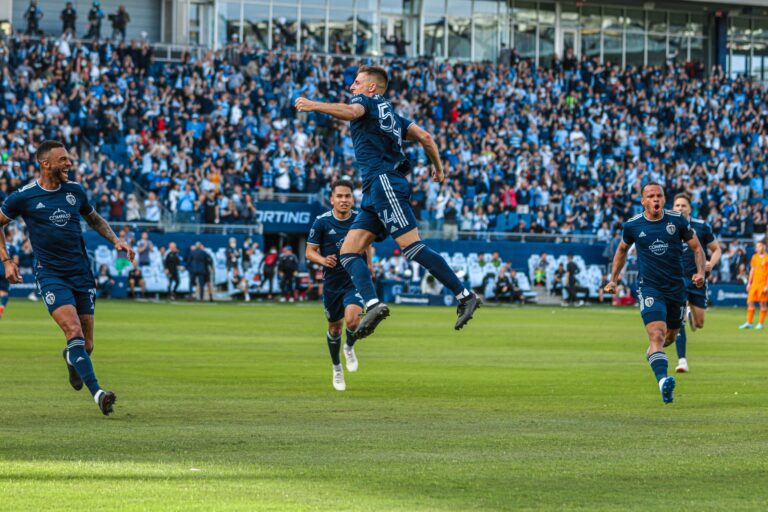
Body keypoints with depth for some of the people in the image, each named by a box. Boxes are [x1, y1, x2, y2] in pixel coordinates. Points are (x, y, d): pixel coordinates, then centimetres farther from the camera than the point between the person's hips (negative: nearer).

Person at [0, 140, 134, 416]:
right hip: (50, 275, -4)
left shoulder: (75, 191, 6)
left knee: (86, 345, 4)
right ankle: (97, 393, -27)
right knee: (74, 332, -23)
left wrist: (116, 240, 9)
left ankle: (71, 358, 42)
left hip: (81, 273, 4)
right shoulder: (24, 197, -5)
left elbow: (95, 219, 24)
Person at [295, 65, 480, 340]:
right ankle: (372, 304, -20)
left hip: (384, 181, -10)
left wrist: (314, 106, -28)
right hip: (374, 191, 10)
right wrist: (439, 168, 33)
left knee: (412, 247, -14)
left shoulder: (367, 101, 4)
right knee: (348, 252, -1)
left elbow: (351, 111, -20)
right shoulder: (391, 114, 27)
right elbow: (425, 136, 21)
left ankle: (465, 296, -13)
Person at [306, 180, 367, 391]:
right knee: (335, 327, 13)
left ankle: (350, 347, 10)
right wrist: (323, 260, -26)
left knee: (352, 319, -25)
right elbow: (309, 251, -6)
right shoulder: (322, 222, -10)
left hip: (355, 280, -1)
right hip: (332, 282, 1)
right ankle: (337, 368, 38)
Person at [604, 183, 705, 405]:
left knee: (670, 337, 17)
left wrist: (700, 272, -10)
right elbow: (622, 250, 19)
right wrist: (613, 279, 19)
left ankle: (651, 353, 52)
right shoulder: (632, 225, -1)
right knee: (657, 334, -23)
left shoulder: (677, 220, -1)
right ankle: (663, 380, -36)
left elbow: (697, 248, 7)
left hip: (676, 287, 3)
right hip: (649, 287, -3)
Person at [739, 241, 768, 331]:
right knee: (750, 302, 2)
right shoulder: (754, 257, 11)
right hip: (754, 283, 6)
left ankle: (761, 323, 5)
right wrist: (749, 283, 15)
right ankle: (749, 323, 8)